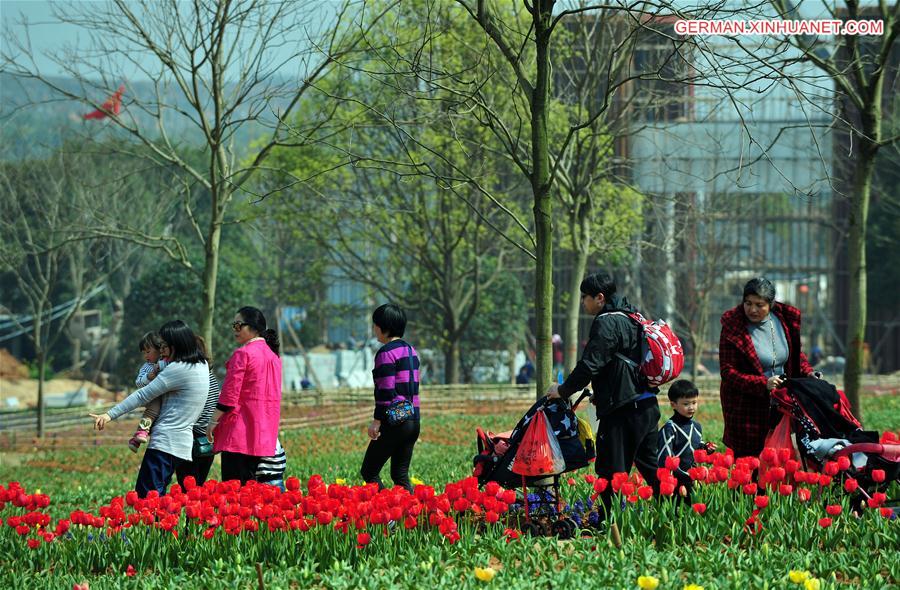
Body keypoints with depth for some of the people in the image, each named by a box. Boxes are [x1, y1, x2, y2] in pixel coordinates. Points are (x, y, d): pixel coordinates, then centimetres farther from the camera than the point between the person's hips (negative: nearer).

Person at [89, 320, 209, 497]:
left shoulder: (178, 369, -14)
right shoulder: (202, 365, 13)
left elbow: (144, 395, -12)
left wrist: (110, 415, -9)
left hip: (165, 441, -10)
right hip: (183, 442, 10)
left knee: (147, 495, -13)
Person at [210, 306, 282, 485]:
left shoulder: (243, 354, -12)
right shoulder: (273, 355, 13)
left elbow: (230, 394, -14)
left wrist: (214, 421, -5)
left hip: (240, 431, -8)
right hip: (265, 435, 8)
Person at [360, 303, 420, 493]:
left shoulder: (386, 353, -12)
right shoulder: (411, 350, 15)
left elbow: (386, 390, -18)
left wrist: (377, 420, -14)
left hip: (394, 421, -9)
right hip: (413, 420, 9)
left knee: (369, 472, -1)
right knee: (400, 474, 11)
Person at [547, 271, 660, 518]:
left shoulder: (607, 323, -12)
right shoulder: (632, 318, 17)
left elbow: (589, 365, -18)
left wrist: (563, 390, -5)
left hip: (622, 410, -9)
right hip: (647, 406, 9)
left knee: (612, 471, -5)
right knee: (649, 465, 18)